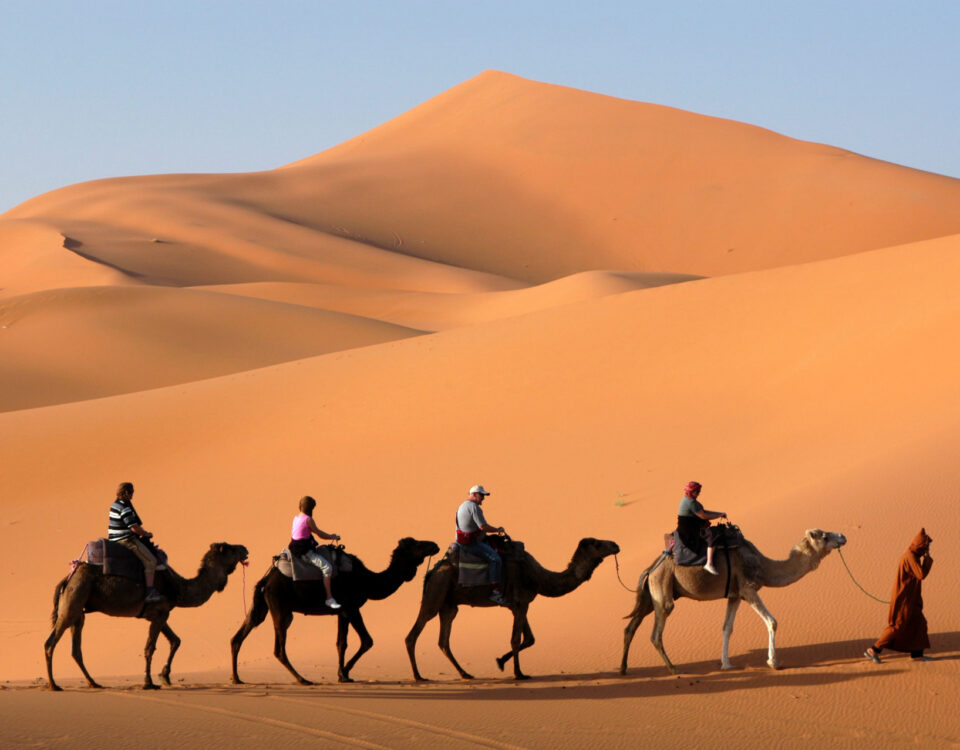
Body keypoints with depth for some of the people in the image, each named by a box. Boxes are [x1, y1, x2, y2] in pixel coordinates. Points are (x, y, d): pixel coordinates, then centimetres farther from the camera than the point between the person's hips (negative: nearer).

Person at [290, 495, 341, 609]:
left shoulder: (296, 517, 9)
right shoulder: (308, 519, -17)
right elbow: (319, 533, -9)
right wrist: (333, 537, 9)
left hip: (296, 548, 10)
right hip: (306, 551, -10)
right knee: (327, 568, -16)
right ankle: (329, 598, -19)